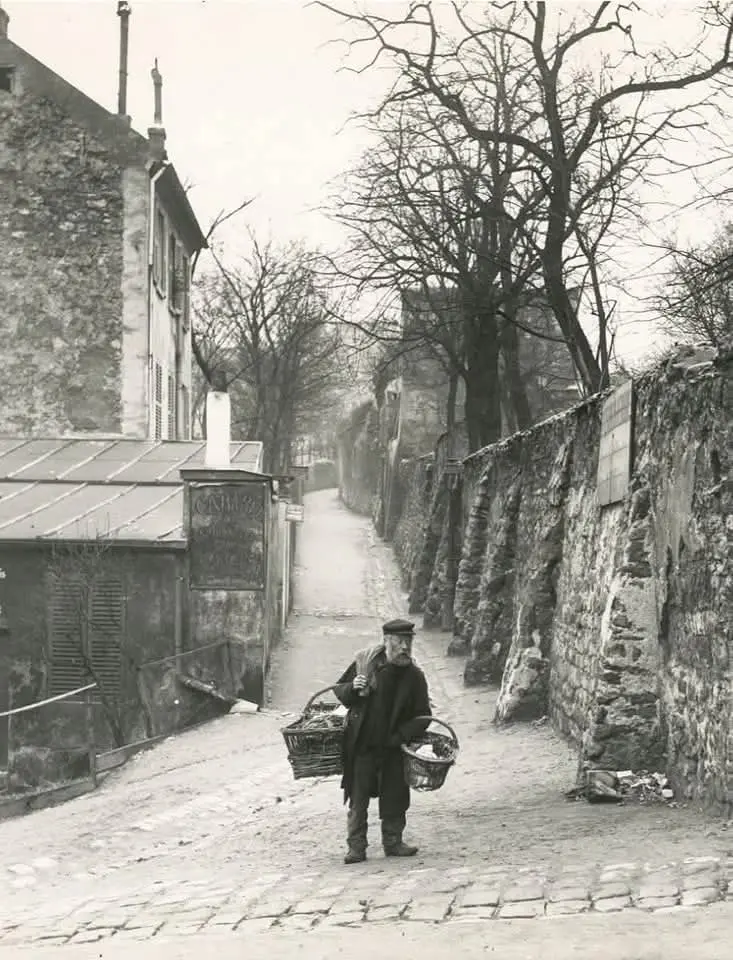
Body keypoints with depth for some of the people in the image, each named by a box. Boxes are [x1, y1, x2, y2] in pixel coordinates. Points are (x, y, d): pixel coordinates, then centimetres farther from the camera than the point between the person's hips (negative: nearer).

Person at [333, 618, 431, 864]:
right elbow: (339, 691, 7)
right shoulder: (365, 662, -4)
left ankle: (393, 842, 21)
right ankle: (356, 846, 7)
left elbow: (422, 716, 1)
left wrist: (400, 736, -12)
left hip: (394, 748, 1)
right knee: (358, 798, 0)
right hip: (362, 744, -1)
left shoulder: (414, 676, -3)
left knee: (395, 796, 7)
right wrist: (353, 688, -15)